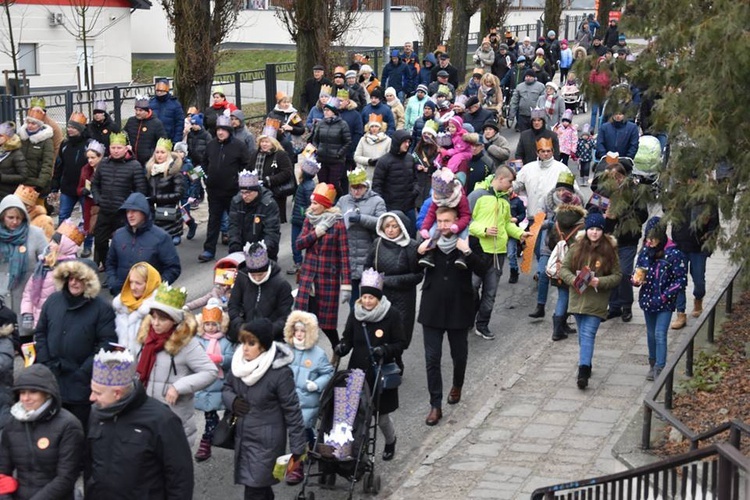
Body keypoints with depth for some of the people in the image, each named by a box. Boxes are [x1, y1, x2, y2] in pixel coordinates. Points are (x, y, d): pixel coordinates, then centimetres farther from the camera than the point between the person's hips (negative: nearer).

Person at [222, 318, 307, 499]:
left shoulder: (280, 372, -21)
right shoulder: (239, 362, -3)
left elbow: (292, 411, -15)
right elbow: (227, 388, 15)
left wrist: (297, 448, -11)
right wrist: (232, 401, -9)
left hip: (266, 442, -6)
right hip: (242, 437, 6)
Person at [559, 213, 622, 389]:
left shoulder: (609, 251, -4)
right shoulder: (576, 247, 2)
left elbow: (617, 275, -2)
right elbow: (564, 268, 5)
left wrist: (600, 282, -17)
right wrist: (573, 279, -15)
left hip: (596, 301, -3)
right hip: (578, 298, 3)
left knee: (588, 334, -12)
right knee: (583, 334, 16)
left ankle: (583, 371, -19)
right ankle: (585, 365, 31)